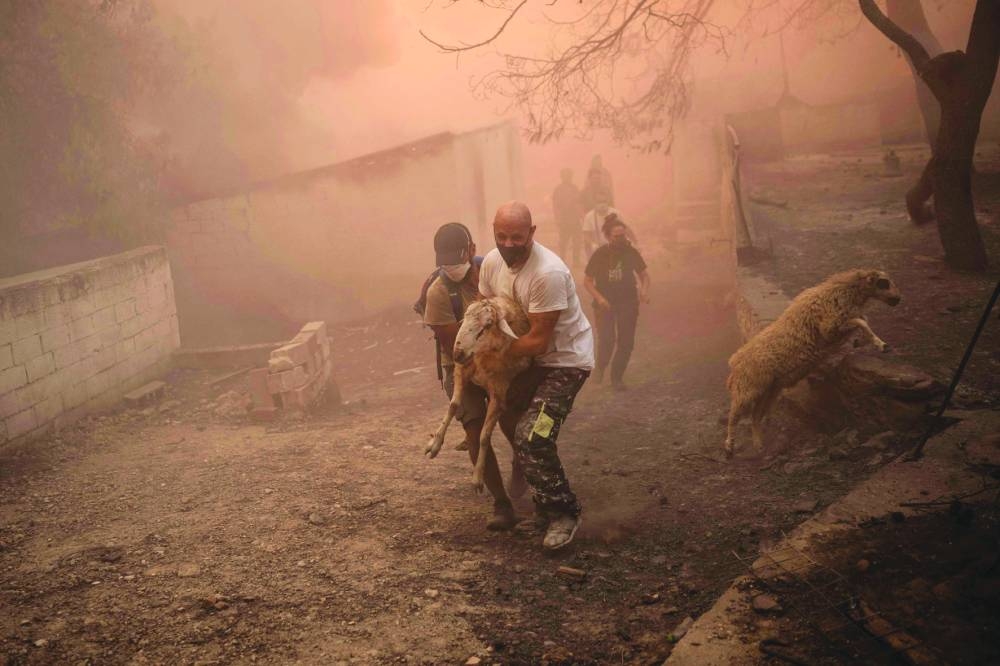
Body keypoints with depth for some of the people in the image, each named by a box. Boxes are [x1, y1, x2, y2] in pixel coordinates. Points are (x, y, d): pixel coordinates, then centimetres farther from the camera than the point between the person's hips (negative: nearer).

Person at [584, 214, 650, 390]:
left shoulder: (631, 252, -4)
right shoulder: (600, 254, -10)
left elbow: (644, 274, 7)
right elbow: (587, 281, -4)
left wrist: (644, 290, -13)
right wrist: (599, 298, -19)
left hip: (628, 302, 2)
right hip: (605, 303, -2)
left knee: (626, 342, 0)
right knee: (606, 339, -16)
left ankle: (616, 377, 18)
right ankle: (600, 366, 15)